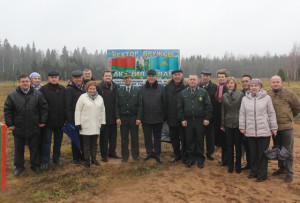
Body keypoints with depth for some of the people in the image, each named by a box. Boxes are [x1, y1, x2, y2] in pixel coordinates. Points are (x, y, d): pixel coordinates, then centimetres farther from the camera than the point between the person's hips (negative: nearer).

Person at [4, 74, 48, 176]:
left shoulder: (38, 94, -2)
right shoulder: (12, 96, -3)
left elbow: (44, 108, 2)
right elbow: (7, 110, 1)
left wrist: (43, 121, -1)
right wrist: (9, 124, -2)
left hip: (34, 128, 0)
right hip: (18, 128, 0)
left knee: (34, 148, 12)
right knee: (19, 149, 15)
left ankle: (35, 165, 28)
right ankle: (19, 166, 33)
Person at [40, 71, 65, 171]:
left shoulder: (62, 89, 6)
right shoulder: (44, 89, -8)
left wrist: (65, 118, 5)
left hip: (60, 121, 4)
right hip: (48, 121, -4)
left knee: (58, 140, 16)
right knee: (47, 142, 4)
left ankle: (56, 158, 32)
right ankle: (45, 161, 16)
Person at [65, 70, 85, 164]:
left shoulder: (84, 88, 12)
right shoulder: (69, 89, -8)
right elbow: (67, 106, -11)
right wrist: (70, 120, -15)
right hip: (74, 118, -5)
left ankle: (83, 155, 26)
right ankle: (76, 157, 19)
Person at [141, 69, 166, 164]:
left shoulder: (161, 88, 1)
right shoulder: (142, 88, 3)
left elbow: (164, 103, 2)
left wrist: (164, 116, -1)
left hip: (158, 118, -1)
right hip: (146, 118, 1)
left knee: (157, 137, 9)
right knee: (147, 137, 10)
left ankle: (157, 154, 21)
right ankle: (150, 152, 26)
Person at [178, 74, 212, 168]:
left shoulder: (203, 92, 2)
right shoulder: (183, 93, 7)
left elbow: (208, 106, 1)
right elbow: (180, 107, 8)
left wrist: (207, 118, -6)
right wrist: (182, 119, 1)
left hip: (200, 120, -2)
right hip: (188, 121, 2)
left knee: (200, 141, 6)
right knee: (189, 141, 7)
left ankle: (200, 159, 19)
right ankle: (191, 158, 21)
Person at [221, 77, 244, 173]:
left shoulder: (240, 95, -2)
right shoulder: (224, 96, 7)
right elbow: (223, 111, 9)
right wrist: (222, 124, 7)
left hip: (238, 123, -2)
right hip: (228, 124, 2)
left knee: (238, 145, 7)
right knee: (229, 145, 9)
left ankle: (238, 165, 20)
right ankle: (230, 165, 20)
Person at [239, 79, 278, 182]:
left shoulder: (266, 98, -1)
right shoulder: (245, 99, 7)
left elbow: (271, 114, 2)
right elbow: (242, 114, 9)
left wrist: (274, 127, 1)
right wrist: (242, 127, 5)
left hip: (264, 130, -2)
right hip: (250, 131, 3)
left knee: (263, 153, 5)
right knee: (253, 153, 12)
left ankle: (262, 174, 17)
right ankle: (254, 171, 27)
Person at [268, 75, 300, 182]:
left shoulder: (289, 93, -7)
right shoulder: (267, 95, 2)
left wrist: (289, 117, 12)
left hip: (286, 126, -4)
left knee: (288, 150, 3)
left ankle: (289, 173, 15)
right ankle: (281, 168, 35)